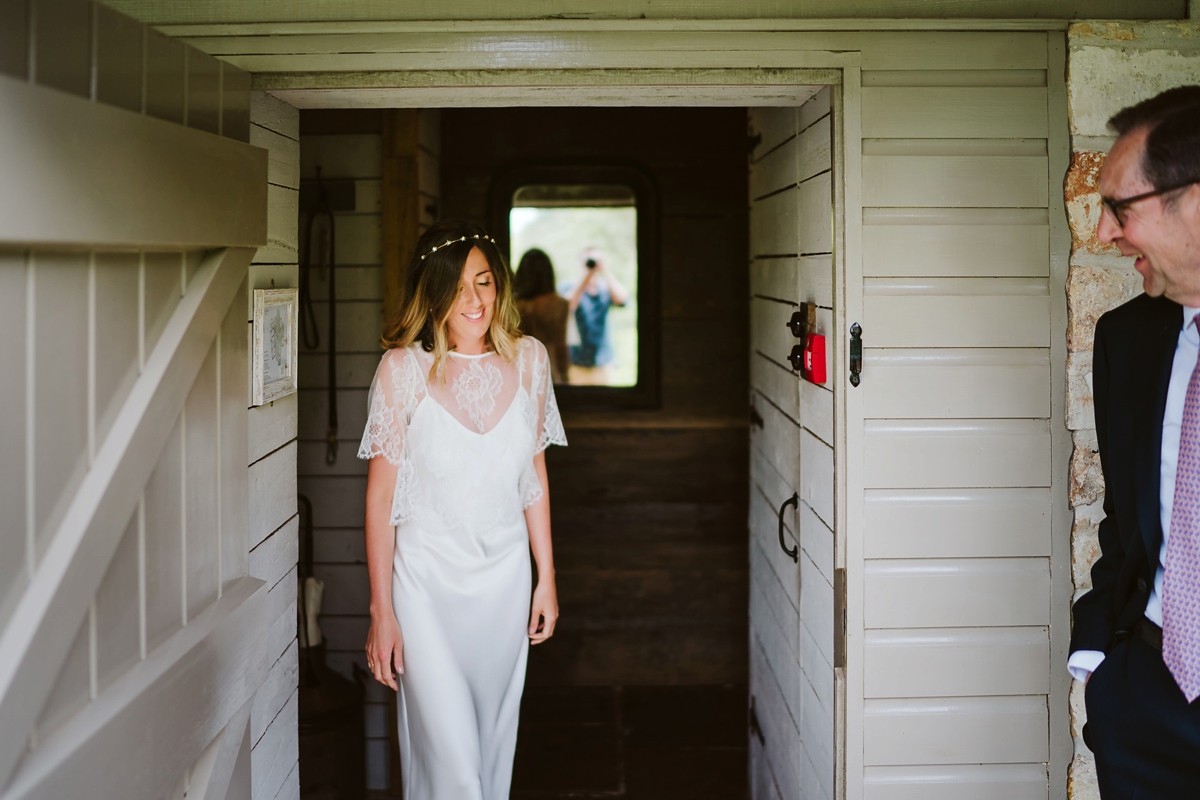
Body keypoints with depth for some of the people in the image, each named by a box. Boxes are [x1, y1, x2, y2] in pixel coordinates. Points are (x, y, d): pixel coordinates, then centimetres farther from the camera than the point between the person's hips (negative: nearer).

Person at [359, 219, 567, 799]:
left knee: (493, 739, 16)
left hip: (505, 576, 4)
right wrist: (381, 611, -10)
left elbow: (534, 476, 8)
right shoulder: (404, 368, -13)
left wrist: (547, 578, 9)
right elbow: (380, 495, -9)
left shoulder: (528, 359, -1)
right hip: (427, 578, -4)